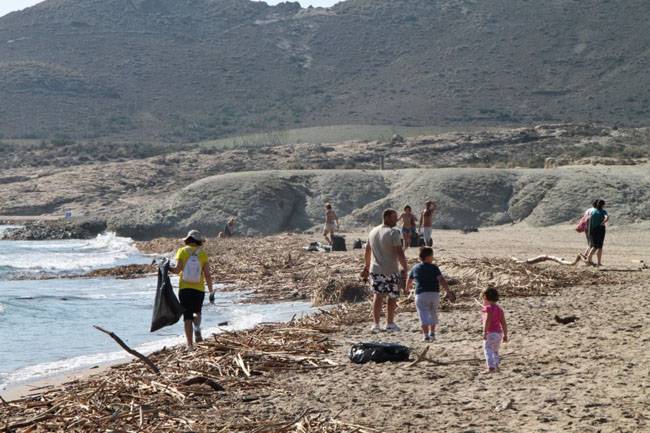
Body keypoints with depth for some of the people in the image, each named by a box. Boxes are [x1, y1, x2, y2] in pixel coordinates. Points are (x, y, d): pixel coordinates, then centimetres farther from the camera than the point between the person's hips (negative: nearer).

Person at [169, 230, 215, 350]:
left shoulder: (182, 251, -2)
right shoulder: (203, 254, -2)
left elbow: (177, 269, -11)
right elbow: (207, 275, -4)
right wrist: (211, 291, 2)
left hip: (184, 288, 0)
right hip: (199, 289, 0)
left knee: (187, 316, 6)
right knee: (197, 311, 23)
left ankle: (190, 344, -1)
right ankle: (197, 329, -7)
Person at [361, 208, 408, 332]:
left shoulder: (373, 232, 9)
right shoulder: (393, 233, -13)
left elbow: (367, 251, 18)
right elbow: (399, 252, -19)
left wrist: (367, 266, 28)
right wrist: (405, 268, -14)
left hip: (375, 270, 5)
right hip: (391, 271, -5)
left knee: (378, 295, 10)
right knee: (392, 296, 10)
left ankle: (375, 324, 3)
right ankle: (390, 323, 19)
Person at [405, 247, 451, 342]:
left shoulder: (415, 268, 8)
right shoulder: (434, 268, -1)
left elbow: (409, 280, 23)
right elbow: (441, 280, -13)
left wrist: (408, 289, 43)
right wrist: (448, 291, -12)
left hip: (421, 295, 0)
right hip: (434, 294, 0)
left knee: (424, 315, -4)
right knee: (433, 314, 19)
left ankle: (426, 335, -15)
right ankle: (432, 333, 20)